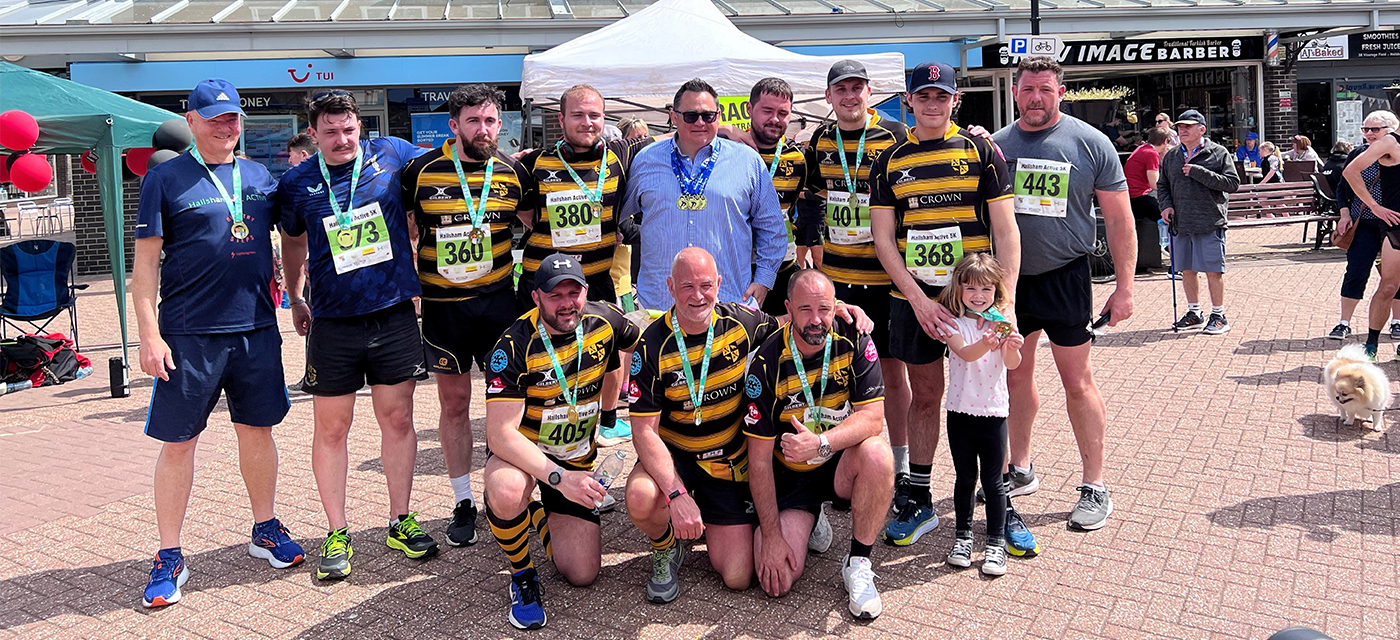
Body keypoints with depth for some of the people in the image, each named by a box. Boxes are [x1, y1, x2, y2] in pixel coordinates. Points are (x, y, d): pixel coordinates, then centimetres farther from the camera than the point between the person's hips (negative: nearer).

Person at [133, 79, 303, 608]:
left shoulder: (260, 177, 10)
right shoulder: (165, 179, -2)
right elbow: (145, 261, -4)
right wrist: (149, 334, -10)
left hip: (257, 329, 4)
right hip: (188, 335, -4)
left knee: (258, 430, 13)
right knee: (178, 441, 3)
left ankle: (265, 530, 29)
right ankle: (169, 558, 14)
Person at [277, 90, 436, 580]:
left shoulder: (393, 155, 0)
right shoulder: (296, 184, 2)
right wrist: (294, 300, 22)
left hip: (394, 315, 0)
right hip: (333, 322, 0)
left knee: (397, 420, 7)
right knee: (331, 429, 4)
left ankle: (400, 523, 21)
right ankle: (337, 535, 16)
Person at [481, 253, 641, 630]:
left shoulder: (604, 321, -12)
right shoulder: (516, 346, -25)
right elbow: (500, 432, -30)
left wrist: (605, 408, 11)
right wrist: (558, 477, -42)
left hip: (578, 458, 4)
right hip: (521, 451, -3)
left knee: (582, 574, -3)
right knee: (508, 492, -41)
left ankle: (543, 517, 30)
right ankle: (522, 577, -9)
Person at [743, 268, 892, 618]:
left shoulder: (854, 341, -13)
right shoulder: (767, 364, -17)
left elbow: (873, 418, -19)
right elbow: (759, 458, -14)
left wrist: (821, 443, -38)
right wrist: (771, 535, -17)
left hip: (842, 464, 1)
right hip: (789, 475, -1)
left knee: (877, 454, -35)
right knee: (777, 580, -18)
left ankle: (858, 563, -13)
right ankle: (806, 523, 18)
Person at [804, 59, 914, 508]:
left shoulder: (896, 136, -3)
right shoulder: (819, 142, 9)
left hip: (885, 275, -3)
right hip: (835, 276, 4)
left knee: (892, 370, 4)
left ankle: (901, 470, 15)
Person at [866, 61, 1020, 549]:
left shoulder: (981, 152, 2)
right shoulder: (890, 162, 6)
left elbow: (1005, 230, -1)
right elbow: (883, 239, 2)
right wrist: (918, 299, -9)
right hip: (913, 299, 2)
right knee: (925, 396, 10)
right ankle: (919, 502, 21)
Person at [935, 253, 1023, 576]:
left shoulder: (1002, 322, -1)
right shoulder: (954, 322, -4)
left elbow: (1012, 363, -13)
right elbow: (964, 353, -23)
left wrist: (1013, 347, -36)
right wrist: (985, 344, -45)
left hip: (994, 412, 0)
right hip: (961, 412, 0)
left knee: (992, 481, 5)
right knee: (965, 478, 11)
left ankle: (996, 543, 15)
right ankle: (963, 536, 27)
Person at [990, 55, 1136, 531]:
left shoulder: (1090, 144, -4)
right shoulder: (995, 145, 5)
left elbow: (1119, 219, -3)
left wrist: (1124, 286, -7)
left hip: (1064, 277, -4)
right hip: (1007, 278, 4)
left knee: (1077, 381, 0)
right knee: (1015, 374, 13)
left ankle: (1095, 487, 11)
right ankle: (1020, 470, 30)